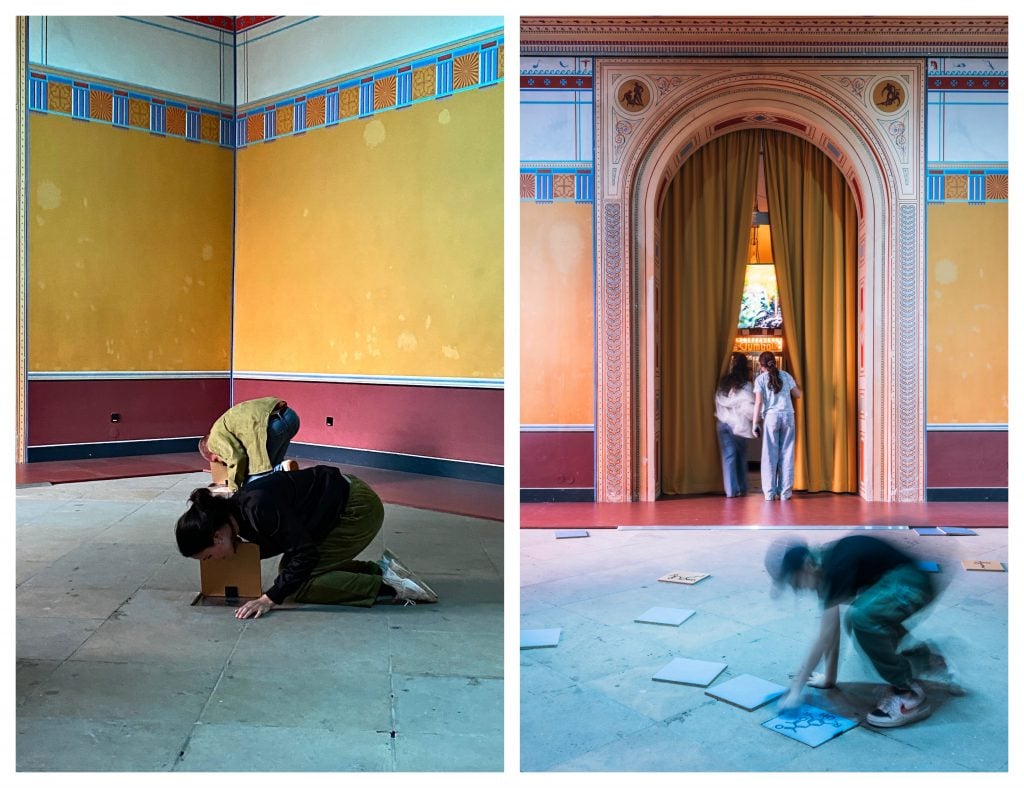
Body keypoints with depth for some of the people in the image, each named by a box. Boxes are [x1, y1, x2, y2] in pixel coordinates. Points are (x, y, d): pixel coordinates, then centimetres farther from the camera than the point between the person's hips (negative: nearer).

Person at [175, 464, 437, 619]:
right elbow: (277, 543, 16)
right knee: (290, 572, 9)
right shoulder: (237, 511, 0)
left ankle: (387, 586, -6)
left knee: (298, 584, -8)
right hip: (340, 505, 10)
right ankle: (379, 570, 12)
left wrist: (270, 598, -21)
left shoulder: (258, 508, -28)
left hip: (358, 507, -10)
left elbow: (305, 554, -25)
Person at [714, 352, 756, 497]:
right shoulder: (745, 385, -10)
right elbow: (749, 407, -15)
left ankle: (731, 490, -2)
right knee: (741, 456, 14)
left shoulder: (723, 383, 3)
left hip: (723, 424, 3)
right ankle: (742, 488, 21)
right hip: (738, 424, -3)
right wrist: (755, 419, -1)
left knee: (728, 456, 3)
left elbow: (718, 403, 6)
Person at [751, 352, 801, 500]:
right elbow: (797, 395, 12)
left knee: (770, 455, 3)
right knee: (786, 454, 6)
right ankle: (785, 492, 6)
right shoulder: (785, 375, 8)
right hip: (788, 415, 2)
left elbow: (758, 402, -5)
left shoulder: (760, 379, 2)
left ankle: (770, 493, 1)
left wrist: (755, 423, -4)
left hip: (771, 416, -2)